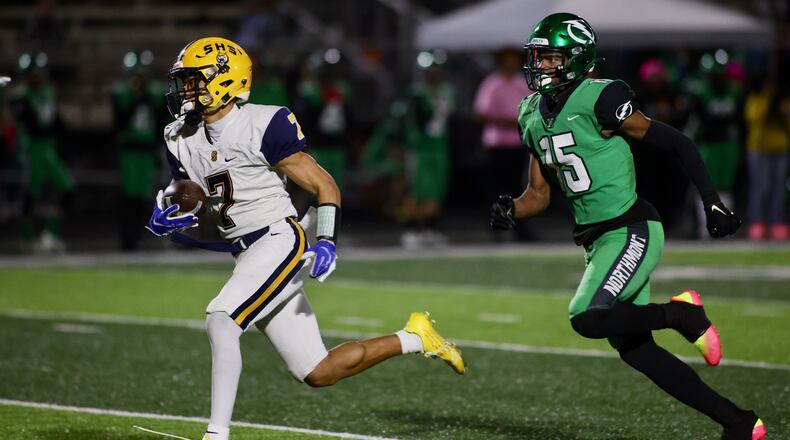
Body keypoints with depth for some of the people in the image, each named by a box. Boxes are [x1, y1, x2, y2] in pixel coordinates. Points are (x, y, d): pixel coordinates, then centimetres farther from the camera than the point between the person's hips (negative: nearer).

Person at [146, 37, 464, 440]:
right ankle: (412, 338, 26)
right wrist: (166, 221, -6)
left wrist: (326, 241, -21)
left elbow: (325, 186, -8)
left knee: (220, 321, -26)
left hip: (280, 241, -7)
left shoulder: (262, 126, -13)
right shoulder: (182, 139, 8)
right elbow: (187, 213, 16)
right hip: (247, 256, 8)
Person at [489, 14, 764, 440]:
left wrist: (712, 203, -13)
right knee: (635, 350, 7)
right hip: (597, 240, 8)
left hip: (631, 233, -8)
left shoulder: (601, 101, -15)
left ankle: (681, 315, -1)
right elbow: (539, 194, 17)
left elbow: (677, 144, -10)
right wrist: (511, 210, -4)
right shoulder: (534, 117, 10)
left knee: (587, 319, -25)